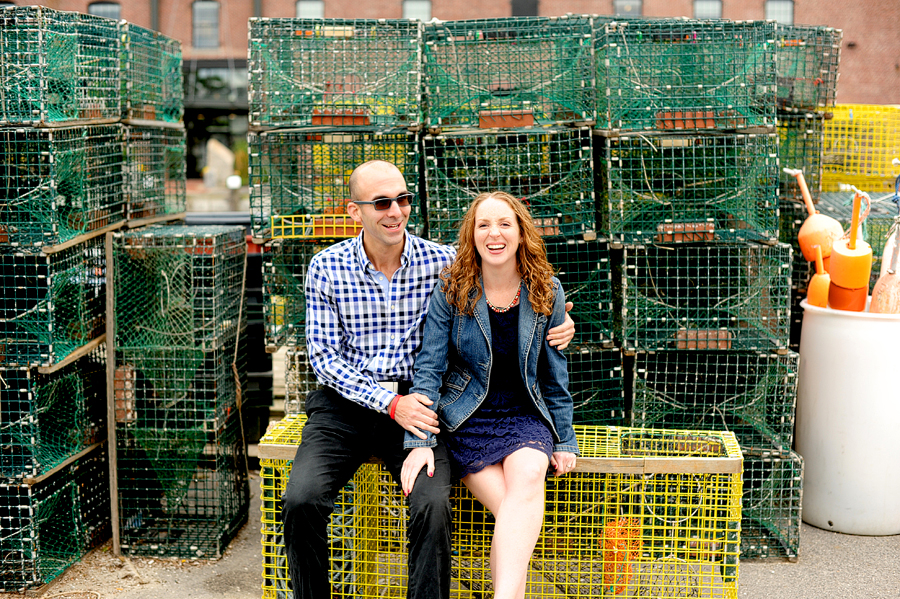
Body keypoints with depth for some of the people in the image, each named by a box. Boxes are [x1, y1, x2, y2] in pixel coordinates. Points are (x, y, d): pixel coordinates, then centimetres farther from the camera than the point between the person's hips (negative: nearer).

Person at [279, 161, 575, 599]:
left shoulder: (442, 262, 0)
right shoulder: (326, 268, 0)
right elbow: (323, 356, -2)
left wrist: (553, 329, -10)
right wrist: (390, 403, -15)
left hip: (415, 402, 0)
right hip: (346, 401, 1)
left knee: (433, 506, -27)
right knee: (301, 501, -22)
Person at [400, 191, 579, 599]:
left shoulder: (547, 292, 3)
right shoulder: (451, 290, -4)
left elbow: (555, 374, 10)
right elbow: (428, 369, -4)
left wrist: (564, 440, 9)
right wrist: (420, 440, -14)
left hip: (525, 415, 2)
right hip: (466, 419, -1)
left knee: (528, 476, -32)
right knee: (515, 512, -26)